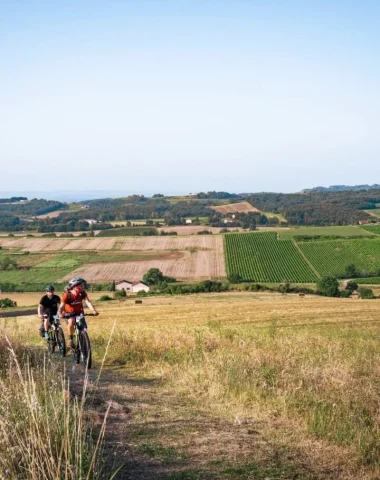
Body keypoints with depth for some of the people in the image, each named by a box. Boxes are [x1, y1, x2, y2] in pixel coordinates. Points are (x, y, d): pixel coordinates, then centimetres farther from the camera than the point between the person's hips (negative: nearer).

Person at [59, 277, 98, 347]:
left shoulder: (82, 293, -16)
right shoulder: (67, 295, -24)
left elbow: (88, 302, -26)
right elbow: (62, 306, -27)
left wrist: (94, 311, -42)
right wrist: (60, 314, -47)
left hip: (79, 312, 4)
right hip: (70, 313, -4)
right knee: (71, 321, -34)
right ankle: (70, 339, -16)